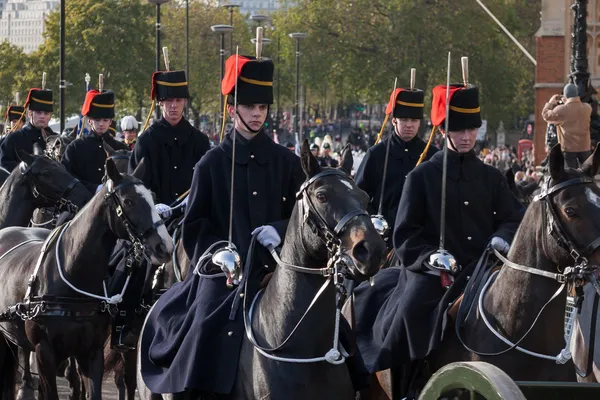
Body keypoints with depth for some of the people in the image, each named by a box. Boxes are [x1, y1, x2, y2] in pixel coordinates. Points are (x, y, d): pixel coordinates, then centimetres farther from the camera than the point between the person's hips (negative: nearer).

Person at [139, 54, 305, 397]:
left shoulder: (287, 162, 8)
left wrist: (280, 230, -11)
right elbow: (195, 224, 4)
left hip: (274, 272, 1)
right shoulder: (213, 163, 4)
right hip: (224, 275, -1)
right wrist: (215, 253, -13)